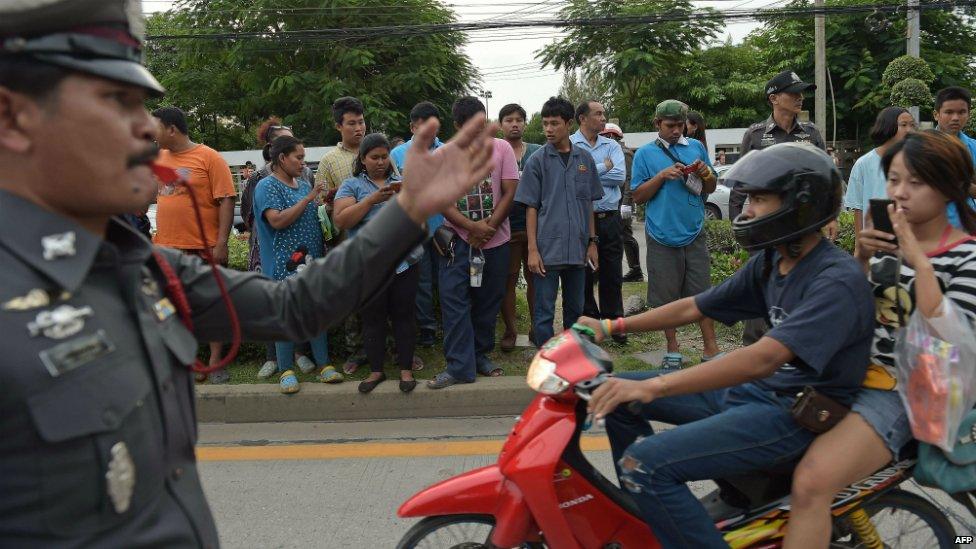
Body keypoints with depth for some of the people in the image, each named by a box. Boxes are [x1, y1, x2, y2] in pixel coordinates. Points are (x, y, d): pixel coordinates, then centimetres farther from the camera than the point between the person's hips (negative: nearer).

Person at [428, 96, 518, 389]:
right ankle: (459, 366, -2)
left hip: (495, 241, 1)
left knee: (488, 302, 9)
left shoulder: (502, 148, 0)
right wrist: (473, 227, -17)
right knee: (453, 300, -7)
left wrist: (486, 229, -12)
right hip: (457, 238, 0)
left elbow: (509, 193, -4)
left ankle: (481, 355, 24)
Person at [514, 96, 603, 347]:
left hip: (577, 249, 4)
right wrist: (533, 250, -8)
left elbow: (588, 204, 13)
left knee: (575, 309, 14)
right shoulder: (537, 161, -2)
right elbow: (531, 208, -3)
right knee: (544, 312, 1)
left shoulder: (585, 159, 7)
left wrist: (592, 242, 9)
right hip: (547, 249, -3)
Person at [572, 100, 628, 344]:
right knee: (584, 275, 5)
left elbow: (620, 176, -5)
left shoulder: (612, 145, 10)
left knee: (612, 276, 9)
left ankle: (614, 322, 21)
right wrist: (604, 166, -7)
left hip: (610, 219, 4)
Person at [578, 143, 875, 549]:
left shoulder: (838, 280, -21)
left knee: (646, 464, -24)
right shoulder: (769, 262, 8)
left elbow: (764, 358, -33)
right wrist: (612, 326, 4)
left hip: (799, 413, -9)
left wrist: (653, 387, -38)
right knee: (619, 394, 7)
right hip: (752, 390, 10)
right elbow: (696, 307, 14)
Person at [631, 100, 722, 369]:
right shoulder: (645, 154, 3)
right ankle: (673, 350, 18)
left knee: (703, 293, 2)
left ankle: (710, 349, 10)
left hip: (694, 234, 2)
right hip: (662, 236, -2)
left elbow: (710, 189, 16)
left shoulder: (697, 147, 10)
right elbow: (638, 196, -1)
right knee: (666, 297, 5)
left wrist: (707, 175, -6)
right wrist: (662, 176, -14)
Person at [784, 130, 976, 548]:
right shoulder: (888, 240, 8)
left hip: (904, 394, -7)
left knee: (812, 480, -28)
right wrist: (861, 259, -6)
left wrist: (919, 262, -23)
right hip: (855, 374, 7)